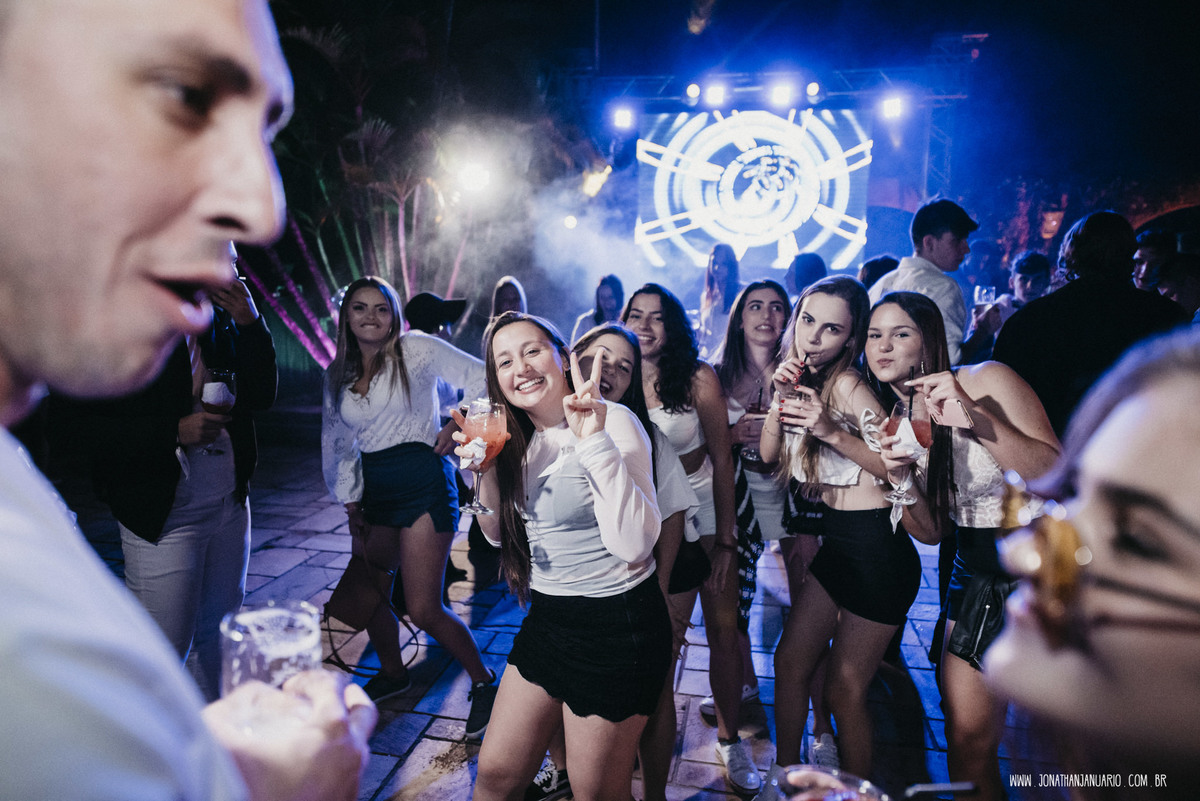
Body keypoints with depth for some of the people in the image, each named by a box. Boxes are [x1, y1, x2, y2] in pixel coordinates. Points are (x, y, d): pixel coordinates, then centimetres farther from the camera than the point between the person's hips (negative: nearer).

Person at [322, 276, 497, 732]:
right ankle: (392, 673, 41)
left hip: (424, 481, -6)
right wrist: (350, 502, 12)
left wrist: (458, 424, -9)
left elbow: (481, 378, -2)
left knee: (423, 609, -9)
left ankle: (483, 682, 13)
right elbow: (338, 445, 17)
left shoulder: (416, 349, -5)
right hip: (374, 489, 7)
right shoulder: (337, 375, 12)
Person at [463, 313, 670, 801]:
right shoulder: (519, 437, 3)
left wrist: (594, 440, -33)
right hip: (546, 617, 6)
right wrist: (484, 467, -6)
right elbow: (499, 533, 10)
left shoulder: (614, 421, -18)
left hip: (617, 625, -6)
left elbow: (633, 545, -28)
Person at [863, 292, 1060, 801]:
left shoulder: (987, 379, -15)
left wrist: (977, 419, -33)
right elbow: (934, 529, 1)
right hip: (977, 573, 6)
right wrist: (902, 474, -18)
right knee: (965, 738, 11)